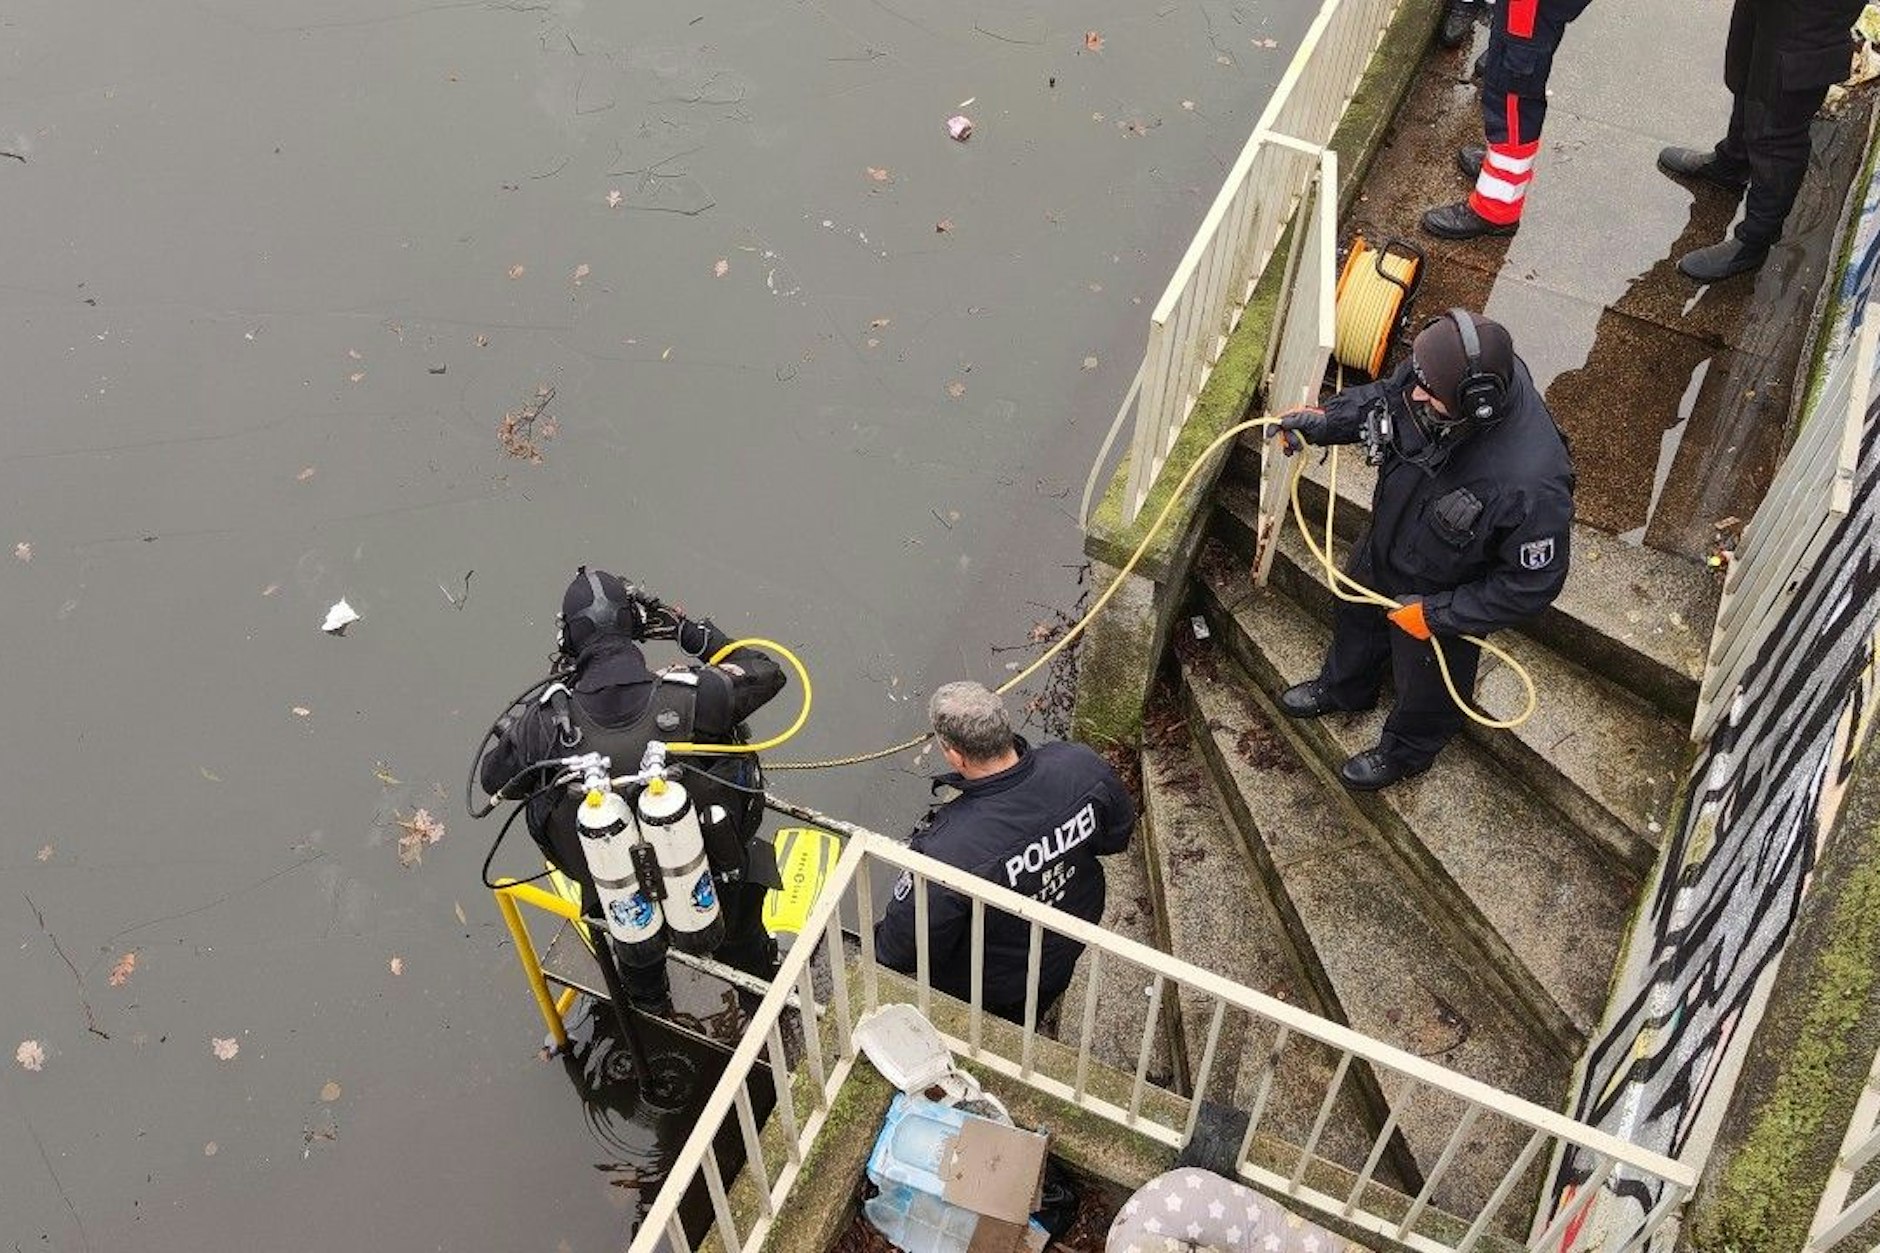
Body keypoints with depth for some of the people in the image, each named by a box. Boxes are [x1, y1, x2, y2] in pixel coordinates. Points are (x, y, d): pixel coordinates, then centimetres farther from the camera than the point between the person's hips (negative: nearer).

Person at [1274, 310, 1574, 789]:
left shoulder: (1532, 485, -47)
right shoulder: (1436, 377, -30)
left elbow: (1533, 584, -30)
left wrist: (1437, 614, -23)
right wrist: (1324, 421, -19)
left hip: (1443, 598, -6)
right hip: (1384, 544, 6)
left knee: (1425, 682, 26)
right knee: (1355, 619, 35)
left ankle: (1405, 752, 60)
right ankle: (1343, 688, 69)